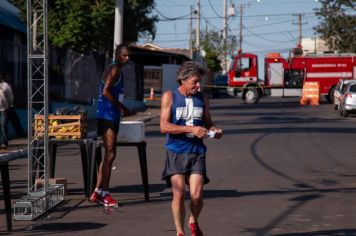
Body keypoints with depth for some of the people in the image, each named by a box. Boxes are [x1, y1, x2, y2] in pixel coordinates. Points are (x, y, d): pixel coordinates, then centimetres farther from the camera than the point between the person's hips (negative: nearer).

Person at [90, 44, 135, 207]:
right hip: (107, 116, -11)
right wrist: (123, 108, -19)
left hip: (112, 116, 11)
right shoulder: (114, 70, -11)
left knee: (109, 154, 12)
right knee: (110, 153, -13)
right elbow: (105, 91, -22)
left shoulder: (117, 71, 21)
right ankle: (104, 193, -14)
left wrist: (123, 110, 16)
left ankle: (98, 192, 17)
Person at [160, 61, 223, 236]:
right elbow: (164, 126, -10)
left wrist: (214, 131, -3)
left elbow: (208, 123, 21)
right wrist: (191, 129, -18)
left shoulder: (202, 98, 10)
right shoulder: (170, 97, -1)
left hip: (197, 152, 2)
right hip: (176, 152, -2)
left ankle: (193, 222, 23)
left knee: (196, 195, -8)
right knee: (179, 194, -8)